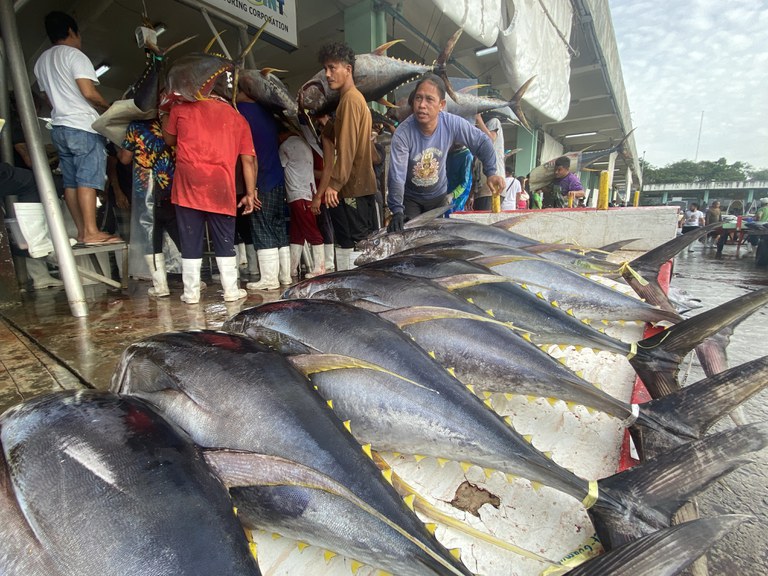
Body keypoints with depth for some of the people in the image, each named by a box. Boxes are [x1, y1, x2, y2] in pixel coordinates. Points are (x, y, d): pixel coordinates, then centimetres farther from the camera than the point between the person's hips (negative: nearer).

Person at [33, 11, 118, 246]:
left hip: (59, 127, 8)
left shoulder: (41, 62, 20)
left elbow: (53, 97, 22)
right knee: (88, 179, -13)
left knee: (71, 181, 5)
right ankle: (91, 232, -16)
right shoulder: (74, 55, -5)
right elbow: (89, 93, -15)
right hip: (83, 126, -8)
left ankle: (82, 231, 5)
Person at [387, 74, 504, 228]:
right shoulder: (402, 133, -28)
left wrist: (491, 172, -16)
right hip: (410, 198, -2)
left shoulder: (453, 124, -20)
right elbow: (396, 176, -32)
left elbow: (482, 142, -6)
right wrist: (397, 211, -43)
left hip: (439, 195, 3)